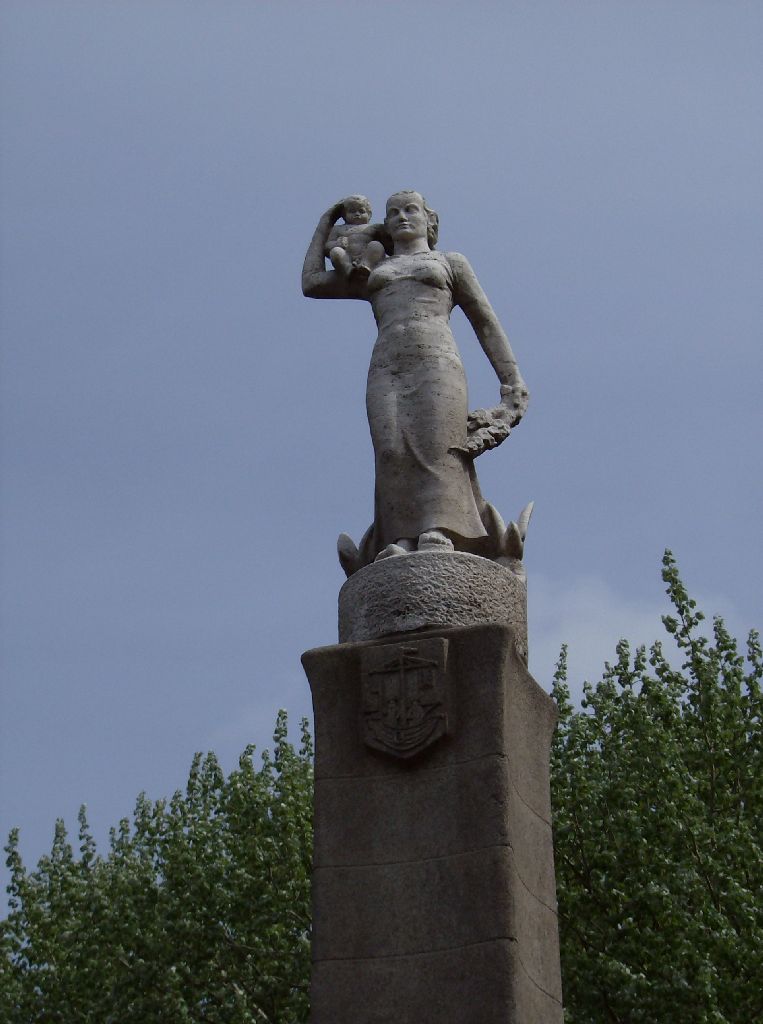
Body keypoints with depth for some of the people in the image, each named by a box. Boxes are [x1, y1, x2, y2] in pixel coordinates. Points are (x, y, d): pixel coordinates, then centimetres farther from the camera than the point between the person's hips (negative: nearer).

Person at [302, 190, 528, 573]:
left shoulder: (451, 263, 22)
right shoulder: (374, 274, 32)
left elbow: (487, 324, 16)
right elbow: (311, 283, 32)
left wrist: (513, 384, 4)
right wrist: (326, 224, 39)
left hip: (436, 364, -2)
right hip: (386, 372, 2)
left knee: (437, 447, -25)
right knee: (394, 453, -21)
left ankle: (438, 539, -39)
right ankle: (400, 543, -35)